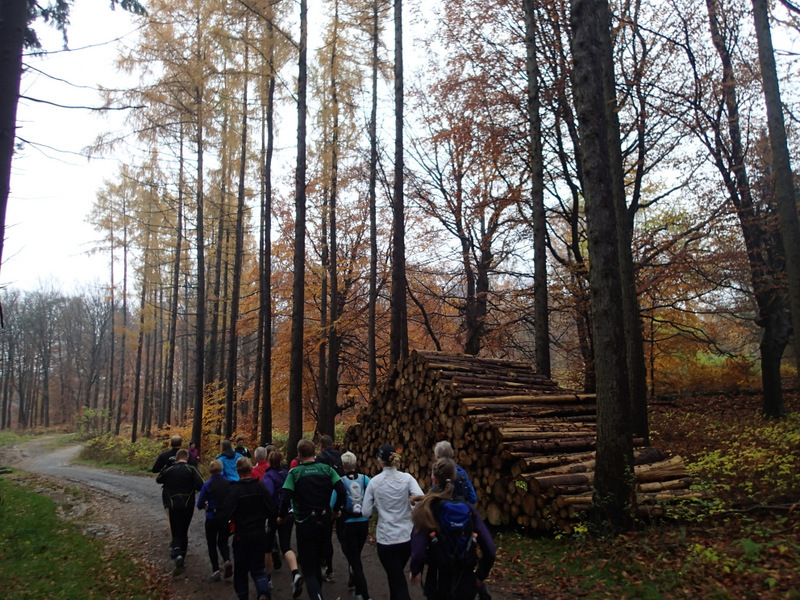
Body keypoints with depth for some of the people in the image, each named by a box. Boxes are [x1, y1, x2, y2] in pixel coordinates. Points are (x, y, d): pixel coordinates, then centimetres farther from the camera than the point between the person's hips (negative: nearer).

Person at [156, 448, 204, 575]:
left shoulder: (168, 470, 1)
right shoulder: (191, 469, -7)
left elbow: (158, 480, 20)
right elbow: (200, 484, -19)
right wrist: (192, 488, 2)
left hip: (174, 506, 0)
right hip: (188, 505, 0)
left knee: (176, 533, 4)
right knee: (184, 532, 15)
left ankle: (177, 554, -24)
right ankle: (182, 561, 20)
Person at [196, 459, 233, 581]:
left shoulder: (207, 485, -10)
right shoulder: (228, 483, -3)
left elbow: (200, 505, -9)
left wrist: (206, 505, 12)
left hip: (212, 517, -2)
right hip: (226, 516, 2)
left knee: (212, 544, 14)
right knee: (223, 542, 17)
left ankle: (216, 570, 6)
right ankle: (227, 560, -10)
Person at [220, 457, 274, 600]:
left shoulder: (234, 490, -14)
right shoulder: (260, 486, -5)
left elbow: (226, 514, -18)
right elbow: (271, 511, -4)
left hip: (241, 536, -2)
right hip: (260, 534, 2)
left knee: (240, 569, 16)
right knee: (258, 568, 11)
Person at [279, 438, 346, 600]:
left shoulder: (294, 472, -10)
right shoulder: (326, 469, -2)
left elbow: (285, 498, -18)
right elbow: (341, 491, -9)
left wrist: (282, 517, 0)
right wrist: (336, 510, 7)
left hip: (304, 523, -4)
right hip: (324, 520, 4)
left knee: (308, 569, 3)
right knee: (316, 562, 26)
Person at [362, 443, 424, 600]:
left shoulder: (374, 481, -6)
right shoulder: (407, 478, -6)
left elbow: (366, 513, -4)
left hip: (386, 539, -2)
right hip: (407, 537, 2)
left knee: (399, 584, 3)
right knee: (396, 576, 27)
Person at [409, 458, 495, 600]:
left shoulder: (426, 508, -13)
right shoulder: (468, 508, -5)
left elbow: (418, 553, -19)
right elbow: (490, 551, -8)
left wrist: (415, 572, 0)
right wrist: (480, 576, 8)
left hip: (438, 584, -2)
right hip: (467, 584, 2)